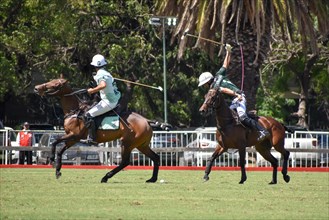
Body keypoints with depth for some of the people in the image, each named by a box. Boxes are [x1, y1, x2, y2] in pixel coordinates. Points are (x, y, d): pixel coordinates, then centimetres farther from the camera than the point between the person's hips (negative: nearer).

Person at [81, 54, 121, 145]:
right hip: (115, 101, 10)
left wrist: (93, 90, -23)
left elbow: (103, 85, -34)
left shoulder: (100, 75, -16)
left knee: (89, 115, -11)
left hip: (108, 102, -10)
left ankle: (91, 138, -16)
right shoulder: (106, 74, 15)